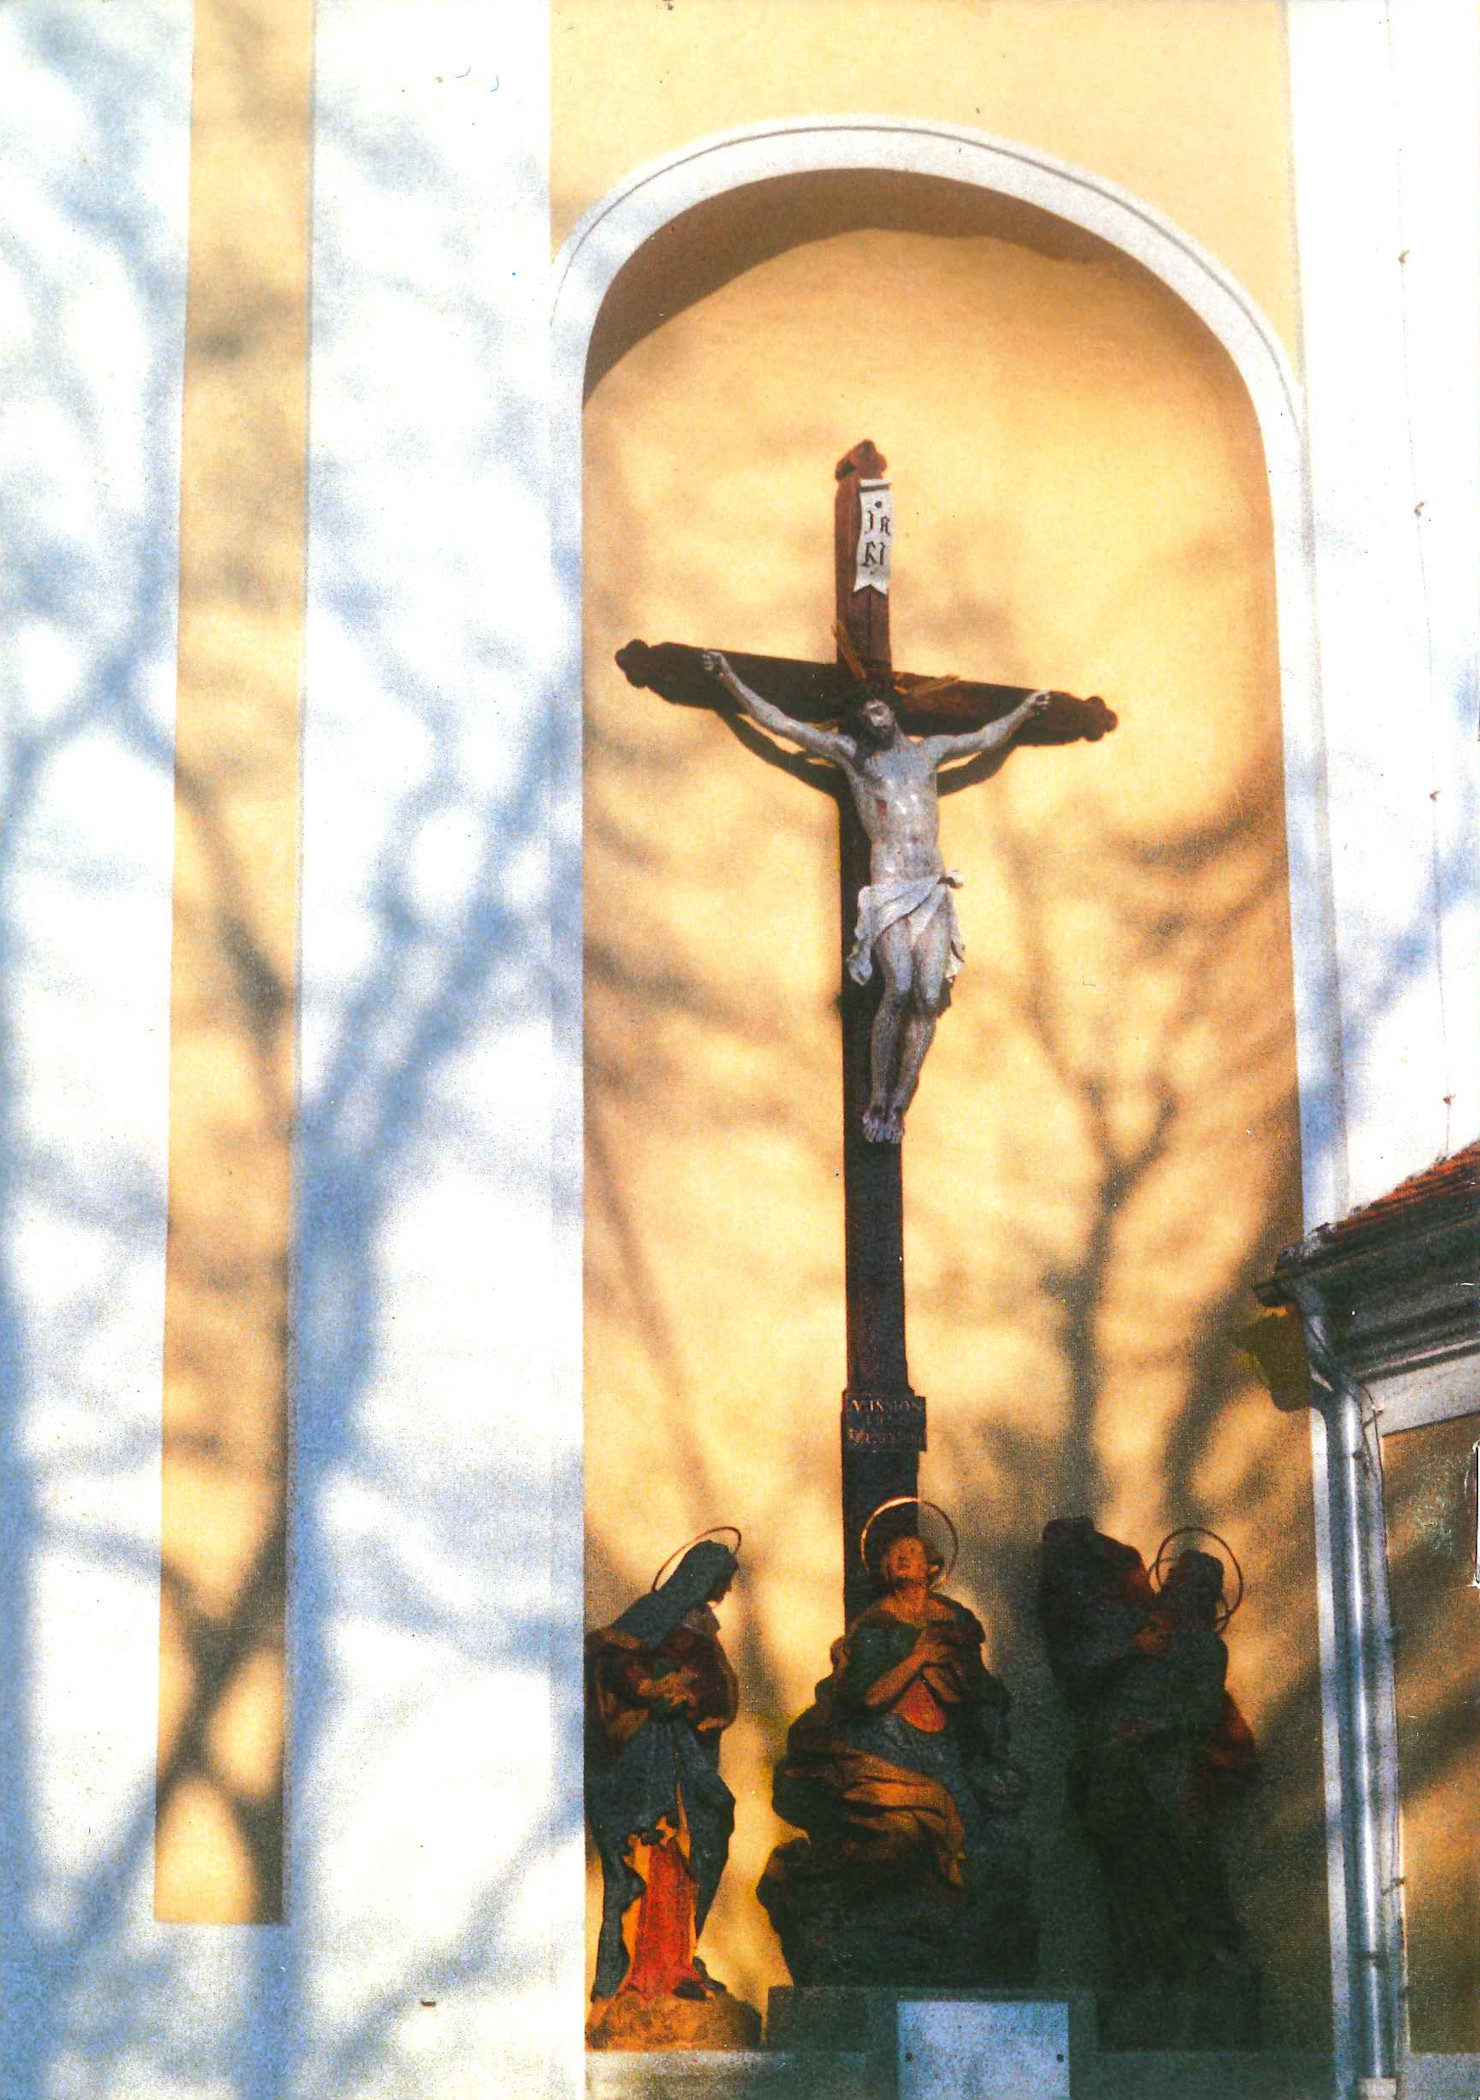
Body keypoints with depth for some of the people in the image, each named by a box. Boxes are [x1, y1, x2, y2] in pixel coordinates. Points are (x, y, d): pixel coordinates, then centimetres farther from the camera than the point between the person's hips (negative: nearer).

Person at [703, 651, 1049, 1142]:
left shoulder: (927, 751, 23)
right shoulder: (849, 752, 14)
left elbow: (987, 739, 39)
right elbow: (780, 723, 10)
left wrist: (1023, 712, 36)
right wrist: (730, 681, 4)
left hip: (935, 889, 4)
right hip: (888, 890, -3)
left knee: (930, 996, -11)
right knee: (899, 988, -22)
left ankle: (899, 1106, -5)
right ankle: (877, 1102, -12)